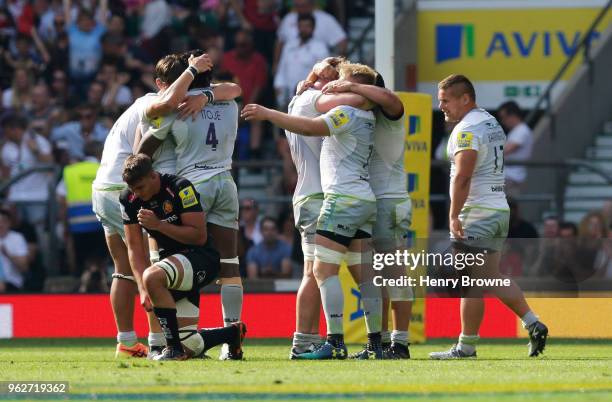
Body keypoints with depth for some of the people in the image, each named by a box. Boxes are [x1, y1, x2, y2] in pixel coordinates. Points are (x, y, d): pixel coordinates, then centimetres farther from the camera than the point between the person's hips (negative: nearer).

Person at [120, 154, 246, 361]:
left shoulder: (180, 188, -17)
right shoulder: (129, 199, 0)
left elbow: (199, 236, -18)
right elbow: (135, 248, -1)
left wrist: (158, 225, -26)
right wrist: (143, 289, -13)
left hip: (201, 258, -7)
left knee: (152, 276, -37)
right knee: (190, 346, 0)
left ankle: (174, 348, -27)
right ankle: (233, 332, 30)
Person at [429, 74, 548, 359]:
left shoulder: (467, 129, -14)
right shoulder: (492, 123, 17)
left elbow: (462, 177, -23)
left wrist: (454, 215, -22)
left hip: (476, 212, -10)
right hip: (500, 209, 10)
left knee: (470, 282, -5)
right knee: (492, 278, 15)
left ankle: (466, 346, -2)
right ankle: (533, 324, 6)